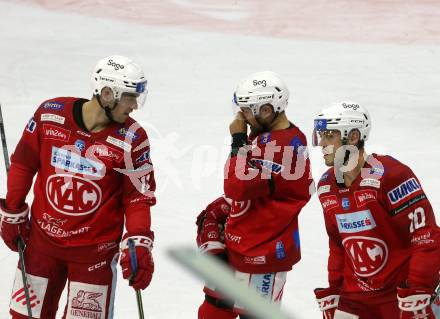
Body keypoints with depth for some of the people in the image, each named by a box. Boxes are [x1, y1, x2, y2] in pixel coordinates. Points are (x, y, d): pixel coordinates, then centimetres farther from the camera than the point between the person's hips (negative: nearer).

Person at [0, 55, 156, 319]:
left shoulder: (132, 139, -12)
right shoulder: (50, 114, -9)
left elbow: (139, 196, -6)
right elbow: (23, 164, 5)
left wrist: (139, 244, -16)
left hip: (95, 249, -2)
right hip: (42, 239, 2)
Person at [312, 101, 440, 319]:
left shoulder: (389, 175, -18)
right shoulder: (327, 187, 6)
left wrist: (417, 294, -22)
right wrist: (331, 293, 15)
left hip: (402, 294, -7)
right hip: (355, 298, 7)